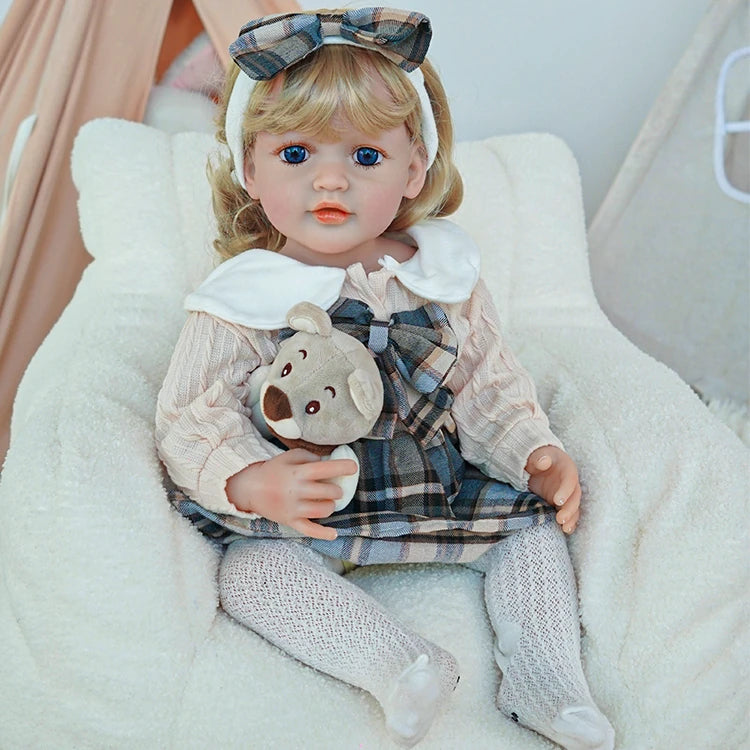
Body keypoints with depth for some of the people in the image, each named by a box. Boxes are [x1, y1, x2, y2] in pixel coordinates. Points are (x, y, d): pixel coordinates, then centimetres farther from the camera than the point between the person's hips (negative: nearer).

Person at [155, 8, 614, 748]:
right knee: (250, 571, -27)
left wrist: (536, 452, -8)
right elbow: (191, 418, -14)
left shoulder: (442, 275, -2)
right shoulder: (242, 300, -12)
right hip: (301, 515, -3)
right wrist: (252, 482, -34)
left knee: (534, 522, -6)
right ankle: (400, 665, -30)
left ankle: (545, 678, -2)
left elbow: (488, 383, 7)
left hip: (442, 489, 3)